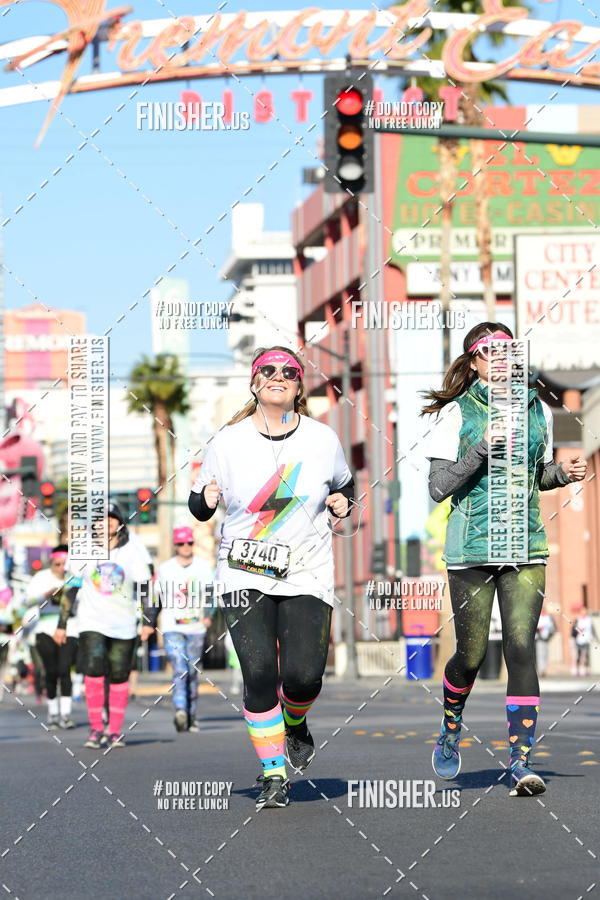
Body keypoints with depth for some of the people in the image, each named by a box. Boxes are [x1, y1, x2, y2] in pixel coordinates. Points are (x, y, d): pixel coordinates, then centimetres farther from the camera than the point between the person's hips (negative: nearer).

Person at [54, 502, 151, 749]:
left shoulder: (131, 552, 2)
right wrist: (62, 624, 5)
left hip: (123, 625, 1)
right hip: (92, 623, -1)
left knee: (119, 677, 2)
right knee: (94, 670, -17)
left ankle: (115, 732, 10)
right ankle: (95, 729, -9)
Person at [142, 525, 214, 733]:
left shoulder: (204, 566, 7)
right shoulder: (164, 569, 6)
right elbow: (155, 597, 11)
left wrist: (208, 615, -16)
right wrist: (149, 623, 7)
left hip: (196, 628, 2)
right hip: (172, 628, -2)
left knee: (192, 674, 7)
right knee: (179, 671, -17)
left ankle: (191, 717, 15)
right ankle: (180, 711, -32)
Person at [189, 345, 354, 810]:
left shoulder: (323, 439, 2)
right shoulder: (229, 441, -1)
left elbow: (344, 485, 21)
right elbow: (198, 506, 7)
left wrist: (343, 502, -1)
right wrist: (207, 499, -16)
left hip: (306, 575, 1)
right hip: (245, 575, 0)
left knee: (303, 675, -11)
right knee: (259, 673, -13)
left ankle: (295, 724, 27)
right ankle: (273, 776, 1)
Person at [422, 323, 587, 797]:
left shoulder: (537, 410, 9)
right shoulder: (457, 413, -3)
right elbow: (438, 487, -8)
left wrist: (564, 472, 1)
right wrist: (482, 448, -19)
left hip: (525, 545, 2)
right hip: (472, 547, -2)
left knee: (522, 647, -9)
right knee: (471, 654, 4)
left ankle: (521, 761, -10)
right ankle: (451, 729, 34)